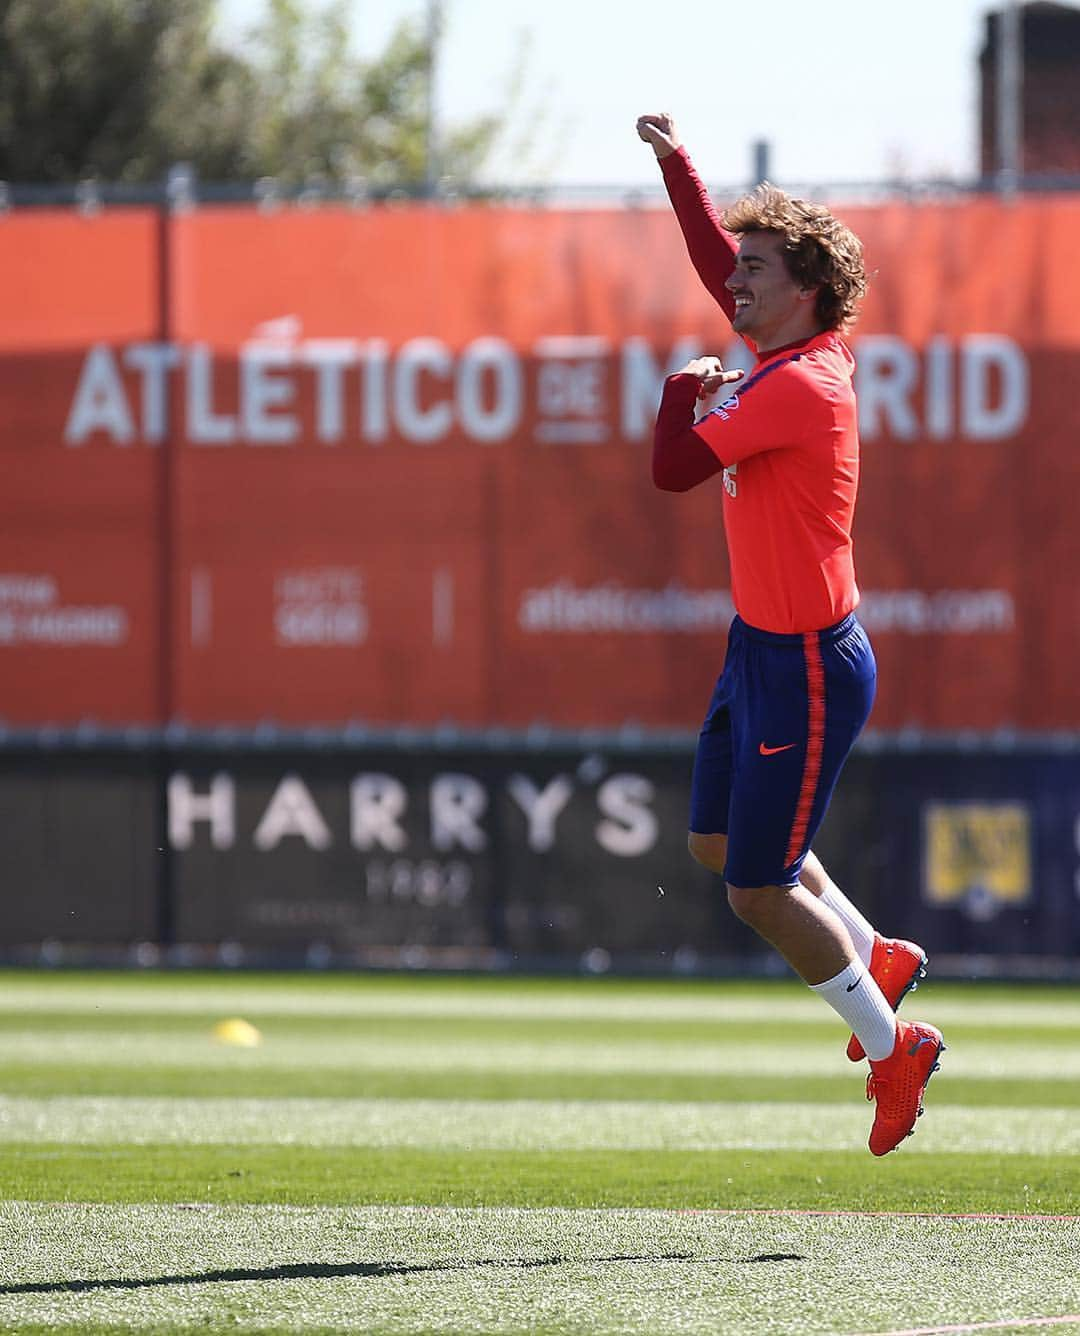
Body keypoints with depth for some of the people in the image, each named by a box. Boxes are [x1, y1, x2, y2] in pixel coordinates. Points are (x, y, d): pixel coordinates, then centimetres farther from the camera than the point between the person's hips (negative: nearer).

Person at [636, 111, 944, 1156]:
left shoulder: (799, 385, -23)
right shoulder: (781, 352, 4)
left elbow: (674, 469, -24)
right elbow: (717, 256, 22)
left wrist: (684, 390, -6)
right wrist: (674, 161, 22)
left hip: (806, 668, -10)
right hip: (761, 647, 10)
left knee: (759, 893, -3)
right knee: (717, 843, 21)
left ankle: (892, 1047, 11)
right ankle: (876, 960, 35)